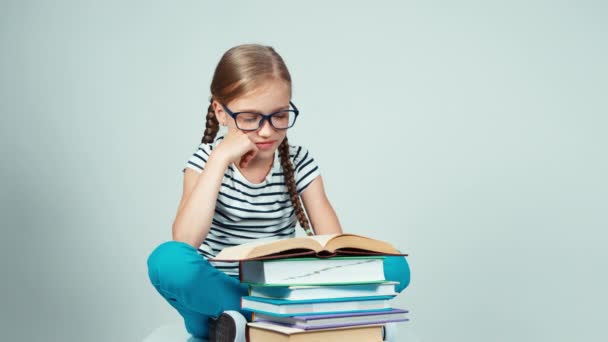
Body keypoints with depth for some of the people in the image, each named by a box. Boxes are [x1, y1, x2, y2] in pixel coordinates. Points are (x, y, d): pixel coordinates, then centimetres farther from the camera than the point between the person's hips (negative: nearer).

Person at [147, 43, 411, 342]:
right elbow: (184, 243, -22)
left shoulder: (298, 161, 1)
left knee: (395, 267, -17)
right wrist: (221, 157, -21)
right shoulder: (207, 160, -5)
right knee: (168, 260, -35)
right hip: (219, 293, -2)